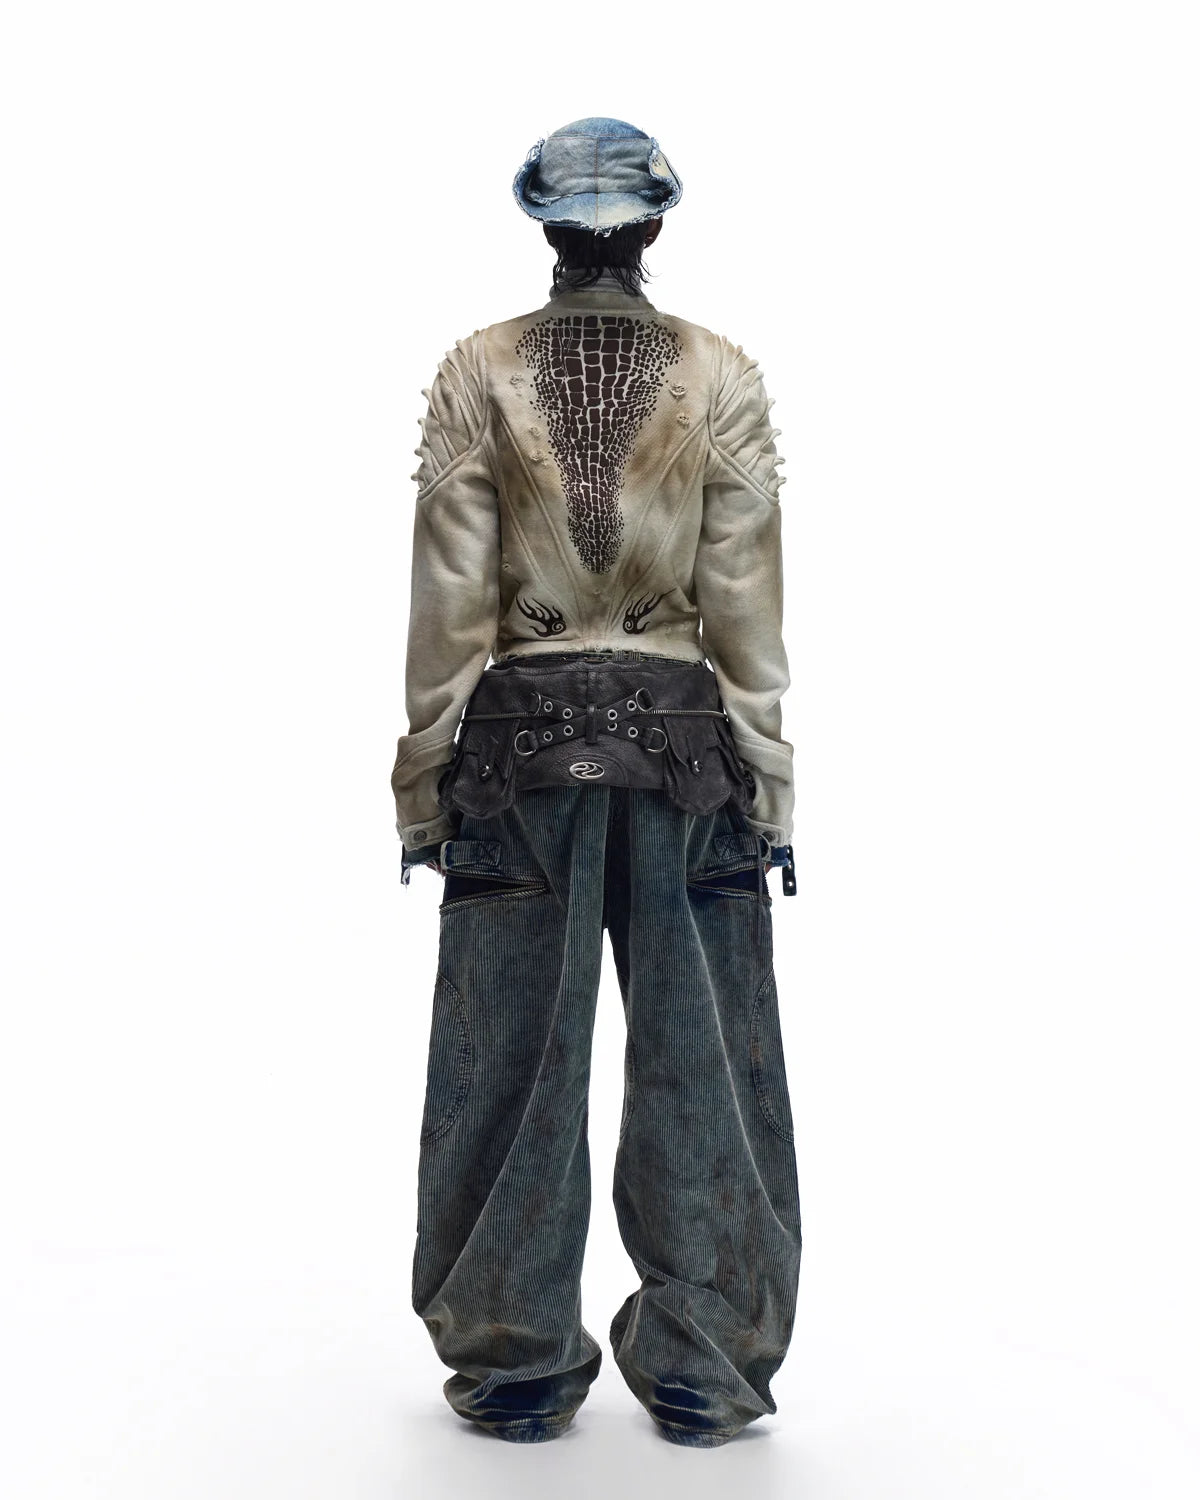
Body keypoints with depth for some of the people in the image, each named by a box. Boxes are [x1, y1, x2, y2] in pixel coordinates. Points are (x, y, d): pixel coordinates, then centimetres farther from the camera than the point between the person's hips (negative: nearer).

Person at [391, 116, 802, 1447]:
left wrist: (425, 782, 5)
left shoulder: (476, 373, 1)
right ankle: (703, 1369, 19)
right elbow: (748, 602, 0)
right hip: (681, 737, 0)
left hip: (521, 735, 0)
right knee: (696, 1056, 8)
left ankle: (516, 1363, 20)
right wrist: (767, 788, 5)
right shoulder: (721, 377, 1)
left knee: (514, 1051, 9)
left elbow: (447, 600, -1)